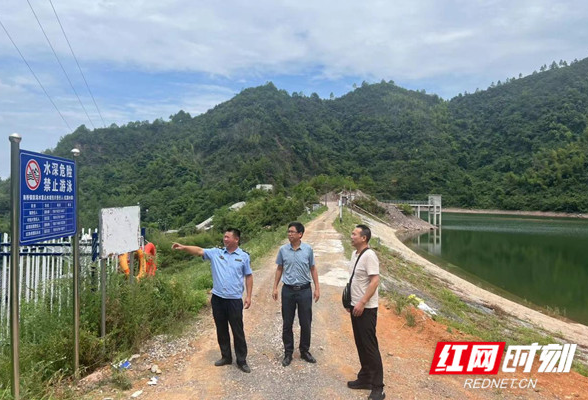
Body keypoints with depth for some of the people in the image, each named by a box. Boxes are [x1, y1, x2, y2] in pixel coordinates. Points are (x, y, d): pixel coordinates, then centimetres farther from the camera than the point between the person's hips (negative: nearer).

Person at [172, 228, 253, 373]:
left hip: (234, 300, -3)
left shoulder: (243, 256, -2)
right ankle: (226, 357, 32)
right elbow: (199, 251, -7)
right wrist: (183, 247, -24)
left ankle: (241, 360, 18)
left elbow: (249, 276, 2)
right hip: (217, 298, 3)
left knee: (238, 331, 5)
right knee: (221, 330, 15)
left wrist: (249, 296, -2)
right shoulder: (216, 253, 3)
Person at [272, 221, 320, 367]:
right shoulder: (283, 250, -2)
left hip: (304, 290, -1)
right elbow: (279, 269, 8)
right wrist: (275, 288, 4)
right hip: (288, 290, 1)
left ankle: (305, 351, 27)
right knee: (287, 324, 8)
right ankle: (288, 352, 23)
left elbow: (313, 269, 4)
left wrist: (317, 288, 1)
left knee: (306, 323, 8)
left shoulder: (308, 249, -5)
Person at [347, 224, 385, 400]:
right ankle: (365, 378, 29)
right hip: (355, 306, 9)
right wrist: (350, 301, 18)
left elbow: (375, 281, -23)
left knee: (370, 346, -3)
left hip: (366, 309, -9)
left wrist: (362, 303, -24)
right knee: (360, 345, 16)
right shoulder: (354, 254, 10)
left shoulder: (369, 255, -18)